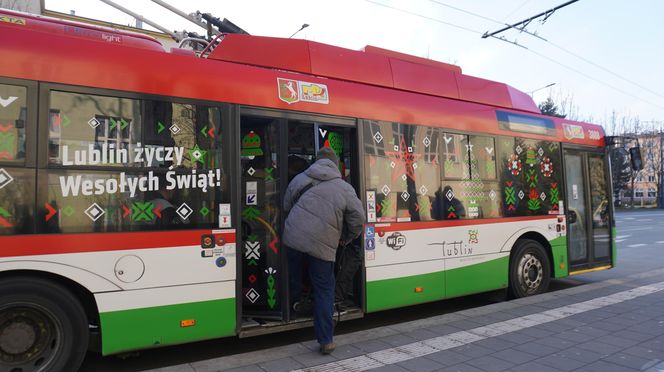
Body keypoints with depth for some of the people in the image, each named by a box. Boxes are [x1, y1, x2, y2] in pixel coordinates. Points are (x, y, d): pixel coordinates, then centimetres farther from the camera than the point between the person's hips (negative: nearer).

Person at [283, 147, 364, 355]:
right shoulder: (346, 189, 2)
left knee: (292, 280, 24)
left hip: (293, 239, 2)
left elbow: (286, 207, 16)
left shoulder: (300, 179, 8)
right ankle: (326, 341, 13)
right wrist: (346, 238, 21)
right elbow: (357, 220, 3)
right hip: (322, 247, -1)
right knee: (324, 291, 9)